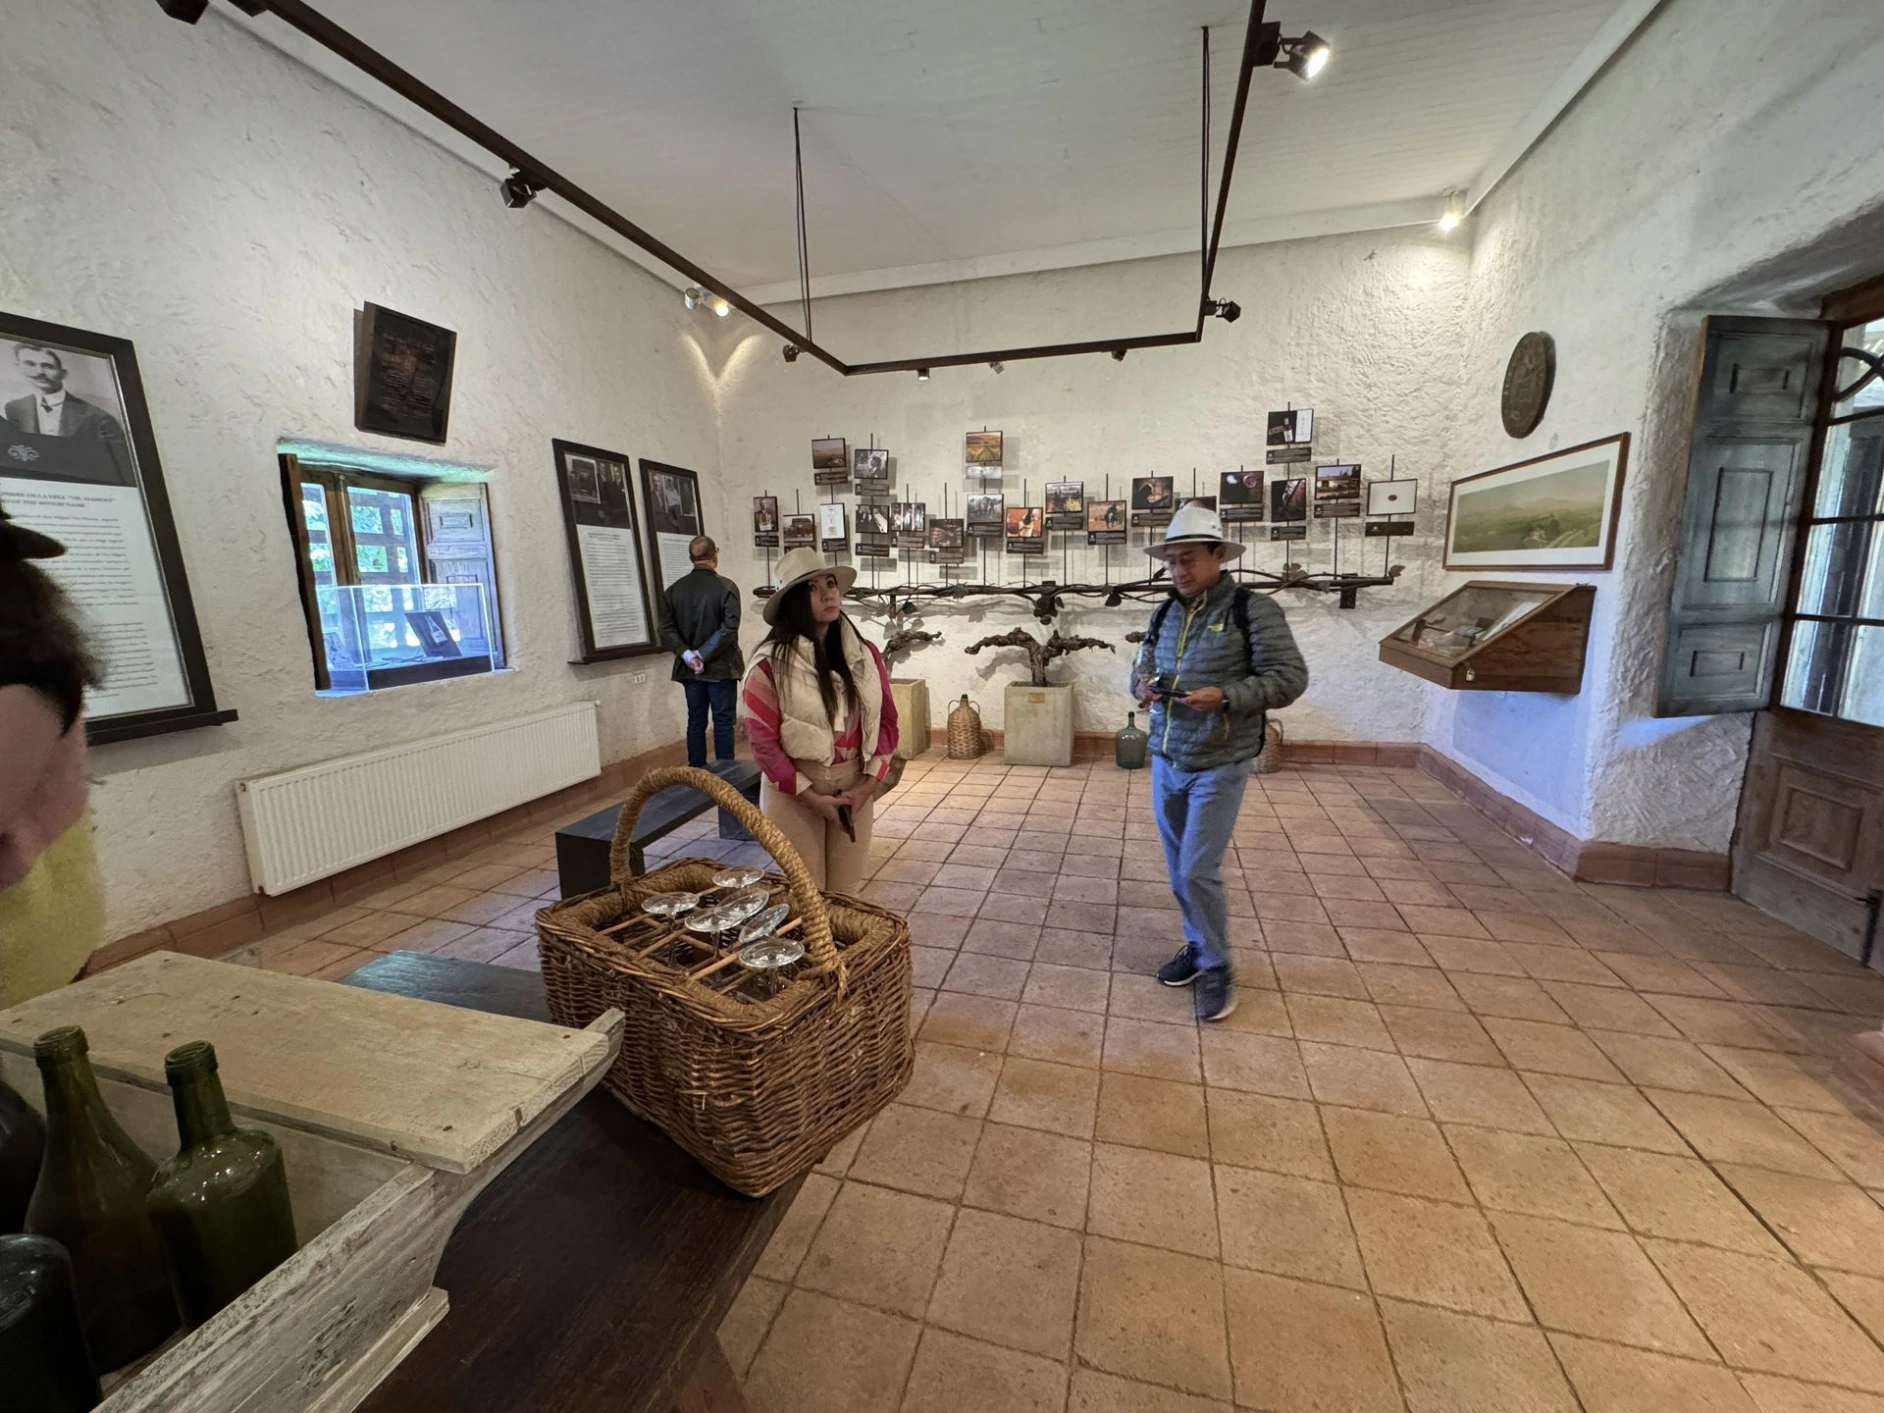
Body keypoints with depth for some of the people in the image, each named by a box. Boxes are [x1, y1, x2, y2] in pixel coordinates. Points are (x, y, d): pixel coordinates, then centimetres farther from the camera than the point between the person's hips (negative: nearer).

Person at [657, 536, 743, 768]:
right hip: (721, 667, -4)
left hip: (689, 669, 4)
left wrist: (687, 654, -9)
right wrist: (703, 655, -14)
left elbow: (666, 629, -4)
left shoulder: (674, 589, 3)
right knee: (723, 723, 3)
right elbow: (729, 628, -18)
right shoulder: (726, 587, -10)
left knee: (695, 722, 11)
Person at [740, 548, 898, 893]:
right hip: (793, 793, -3)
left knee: (846, 893, 16)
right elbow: (764, 743, -11)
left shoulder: (866, 654, 1)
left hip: (854, 788, 4)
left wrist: (868, 785, -6)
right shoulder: (771, 663, -12)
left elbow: (886, 722, 4)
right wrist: (812, 796, -14)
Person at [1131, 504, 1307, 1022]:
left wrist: (1224, 697, -26)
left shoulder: (1252, 609, -11)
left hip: (1218, 766, -6)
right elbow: (1142, 664, 16)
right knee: (1178, 870, 15)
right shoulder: (1165, 613, 8)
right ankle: (1197, 946, 36)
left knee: (1198, 871, -5)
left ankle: (1216, 969, 16)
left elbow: (1289, 678, -14)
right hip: (1165, 761, 6)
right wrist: (1142, 683, -8)